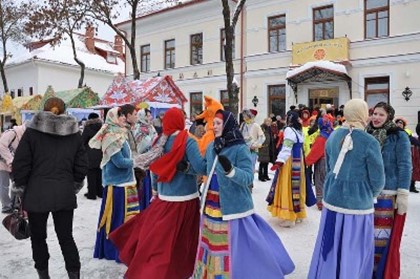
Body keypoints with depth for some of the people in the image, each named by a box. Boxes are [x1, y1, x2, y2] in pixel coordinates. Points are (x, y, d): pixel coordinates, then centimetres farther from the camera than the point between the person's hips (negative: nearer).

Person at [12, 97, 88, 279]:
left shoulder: (32, 130, -3)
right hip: (65, 194, 2)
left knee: (38, 237, 16)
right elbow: (81, 166, 5)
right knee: (66, 237, 12)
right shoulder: (74, 133, 4)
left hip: (37, 193, -2)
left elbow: (20, 164, -4)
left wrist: (20, 191, 6)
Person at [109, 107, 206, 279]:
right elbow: (201, 168, -23)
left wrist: (155, 190, 23)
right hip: (184, 199, -4)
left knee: (155, 238, 19)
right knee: (176, 241, 10)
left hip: (164, 197, 5)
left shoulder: (159, 142, 2)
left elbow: (155, 169, 12)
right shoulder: (188, 142, -13)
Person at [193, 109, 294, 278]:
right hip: (212, 205, 7)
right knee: (213, 243, 19)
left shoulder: (240, 149, -14)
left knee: (235, 246, 2)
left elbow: (248, 177, -23)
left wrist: (230, 170, -37)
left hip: (233, 206, -7)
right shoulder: (211, 147, 6)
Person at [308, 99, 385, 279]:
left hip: (332, 200, 5)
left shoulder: (333, 137, 0)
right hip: (358, 204, -4)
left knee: (330, 249, 18)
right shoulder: (370, 142, -15)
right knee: (353, 252, 13)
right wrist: (371, 195, 12)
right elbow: (378, 181, -8)